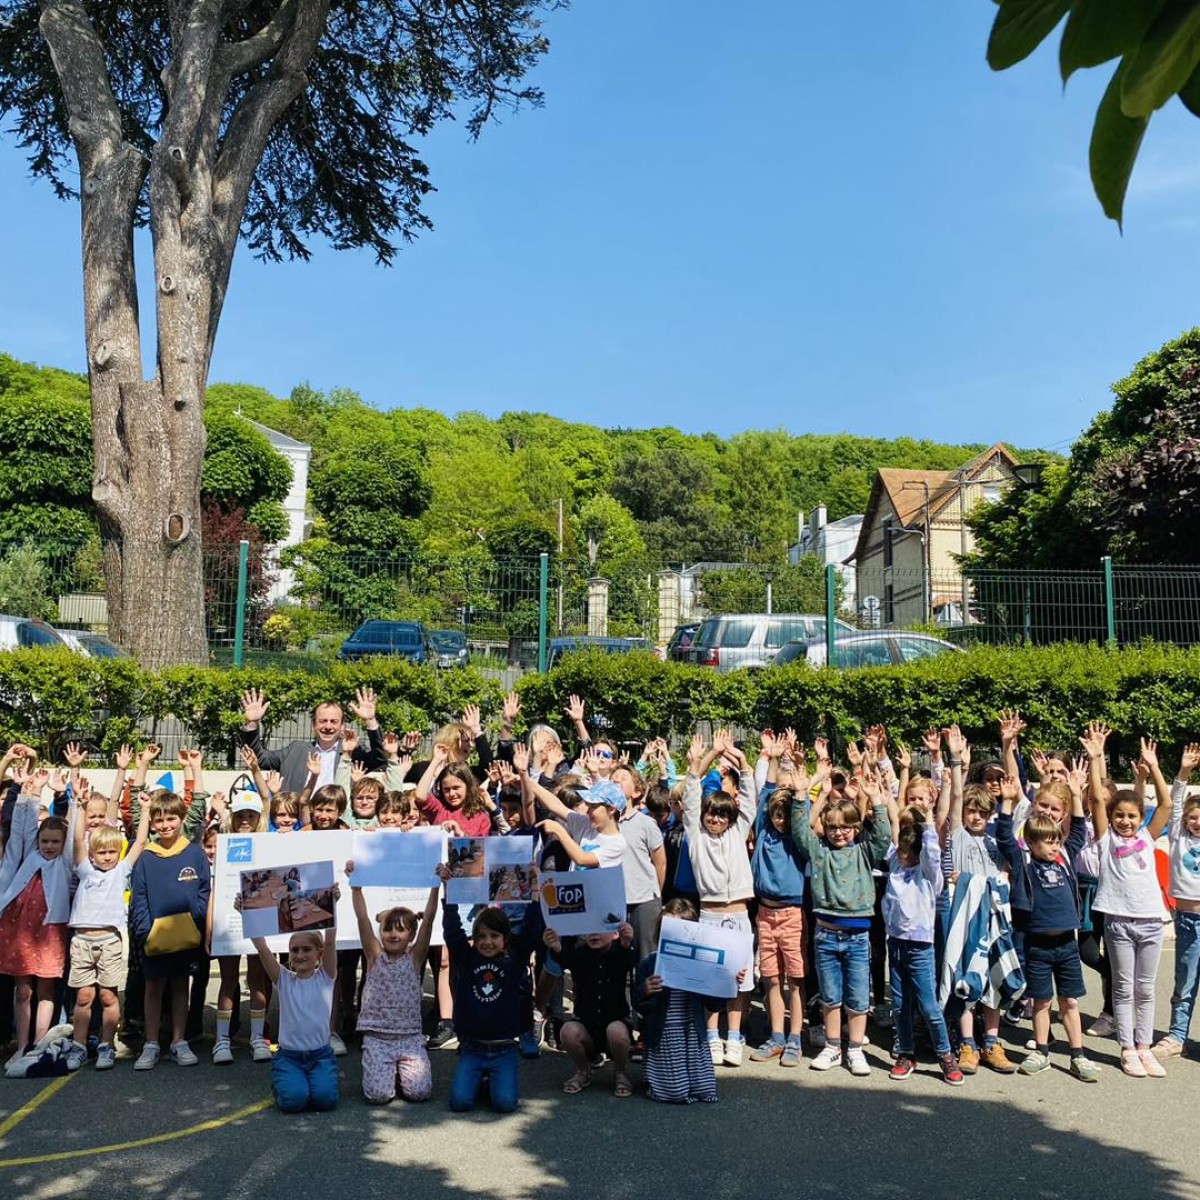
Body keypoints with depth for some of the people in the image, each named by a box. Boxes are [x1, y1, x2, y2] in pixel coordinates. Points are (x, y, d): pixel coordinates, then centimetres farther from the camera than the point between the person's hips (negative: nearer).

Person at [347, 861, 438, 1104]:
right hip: (376, 1038, 0)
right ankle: (385, 1069, 18)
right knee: (379, 1095, -15)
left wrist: (435, 886, -20)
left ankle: (402, 1070, 19)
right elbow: (362, 918, -8)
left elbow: (428, 919, -9)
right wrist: (355, 884, -17)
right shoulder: (375, 956, 2)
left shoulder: (415, 958, 2)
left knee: (420, 1092, -13)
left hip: (410, 1037, 0)